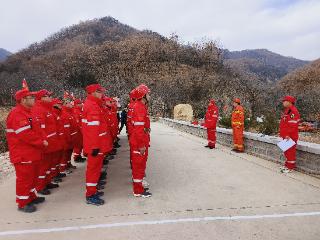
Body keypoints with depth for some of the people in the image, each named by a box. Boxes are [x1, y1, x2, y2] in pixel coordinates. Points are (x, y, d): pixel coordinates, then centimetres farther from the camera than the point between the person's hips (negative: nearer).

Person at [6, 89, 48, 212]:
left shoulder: (27, 112, 14)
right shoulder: (17, 114, -20)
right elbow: (25, 134, -26)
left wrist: (41, 140, 4)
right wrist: (41, 142, -17)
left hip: (31, 152, 10)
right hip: (23, 155, -10)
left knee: (33, 176, 20)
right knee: (24, 178, 1)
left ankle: (31, 196, 35)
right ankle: (23, 203, 14)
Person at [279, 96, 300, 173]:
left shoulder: (293, 111, -19)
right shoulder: (286, 110, 14)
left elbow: (293, 125, -24)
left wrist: (288, 135, -24)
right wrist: (282, 133, 21)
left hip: (290, 137, -10)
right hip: (286, 136, 10)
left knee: (290, 151, -1)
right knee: (287, 151, 18)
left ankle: (290, 167, 8)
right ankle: (287, 164, 29)